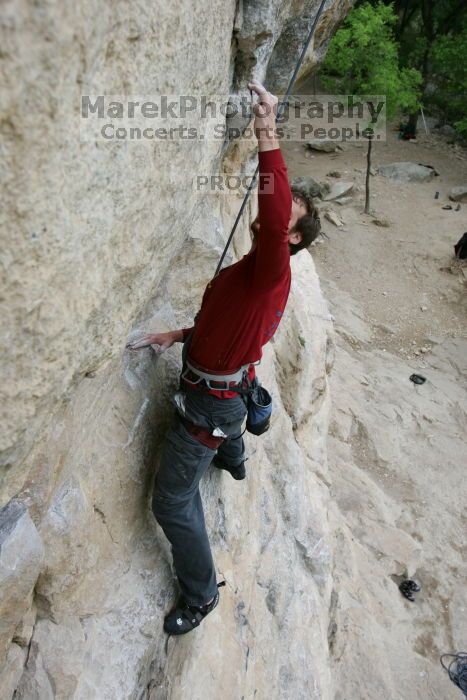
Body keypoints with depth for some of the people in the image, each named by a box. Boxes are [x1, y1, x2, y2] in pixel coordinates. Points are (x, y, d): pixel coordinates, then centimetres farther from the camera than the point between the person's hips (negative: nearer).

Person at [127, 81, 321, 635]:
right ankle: (234, 462, 79)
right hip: (219, 386, 10)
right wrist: (178, 336, 3)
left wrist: (267, 135, -53)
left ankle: (200, 595, 20)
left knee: (172, 502, -1)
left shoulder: (271, 271, -27)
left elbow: (272, 222, -50)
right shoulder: (250, 271, 4)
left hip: (210, 402, -10)